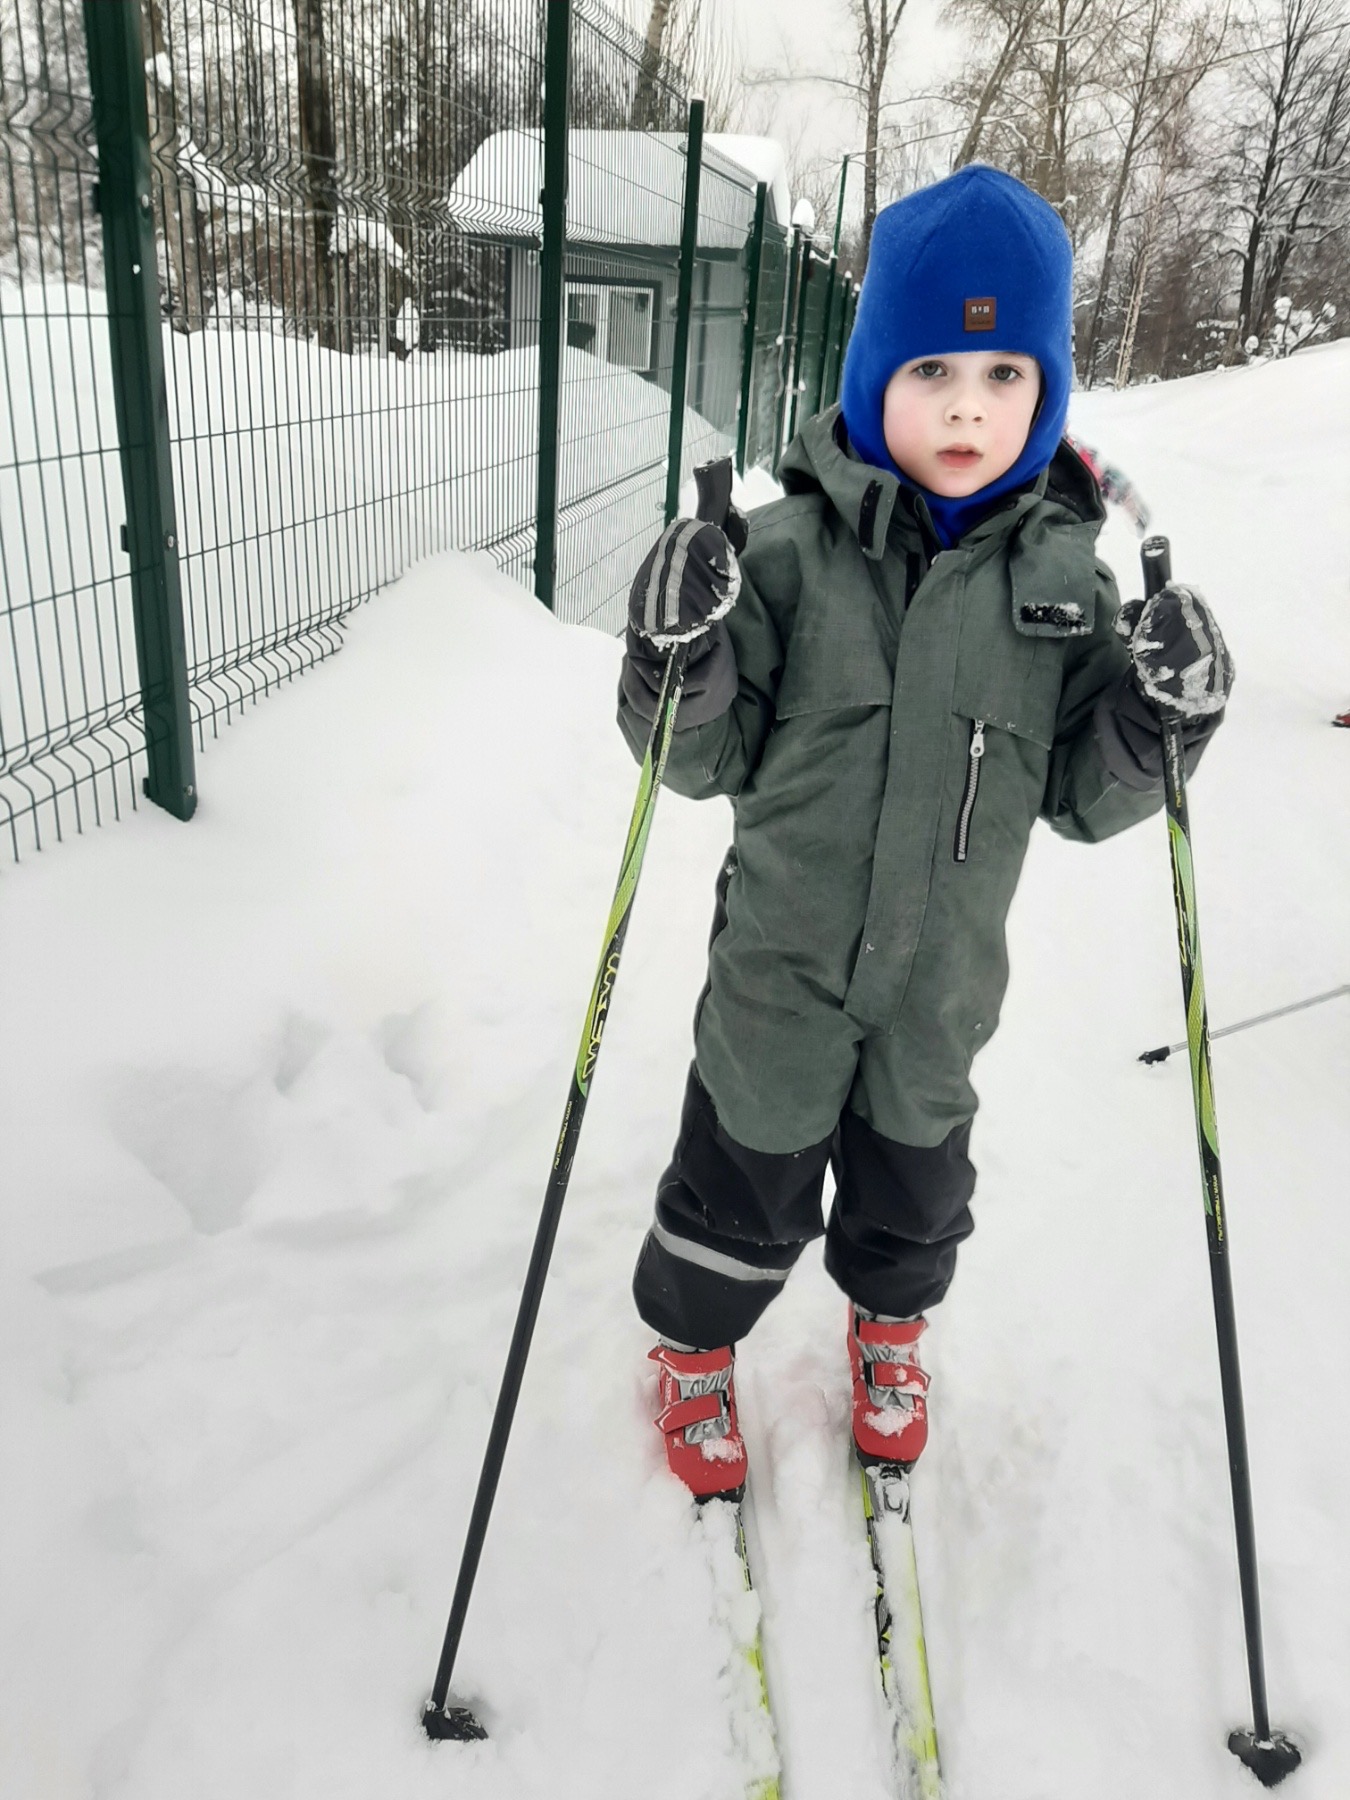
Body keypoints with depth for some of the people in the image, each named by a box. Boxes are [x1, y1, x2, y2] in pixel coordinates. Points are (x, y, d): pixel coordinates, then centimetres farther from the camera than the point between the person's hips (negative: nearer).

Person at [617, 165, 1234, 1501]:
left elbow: (1082, 799, 0)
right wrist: (678, 665, -27)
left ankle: (889, 1325, 57)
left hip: (942, 983, 3)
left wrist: (1160, 718, -18)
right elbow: (708, 764, -8)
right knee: (744, 1178, 16)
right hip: (780, 972, -2)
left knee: (914, 1181, 24)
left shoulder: (1061, 576, -5)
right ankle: (695, 1347, 47)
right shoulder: (787, 551, -14)